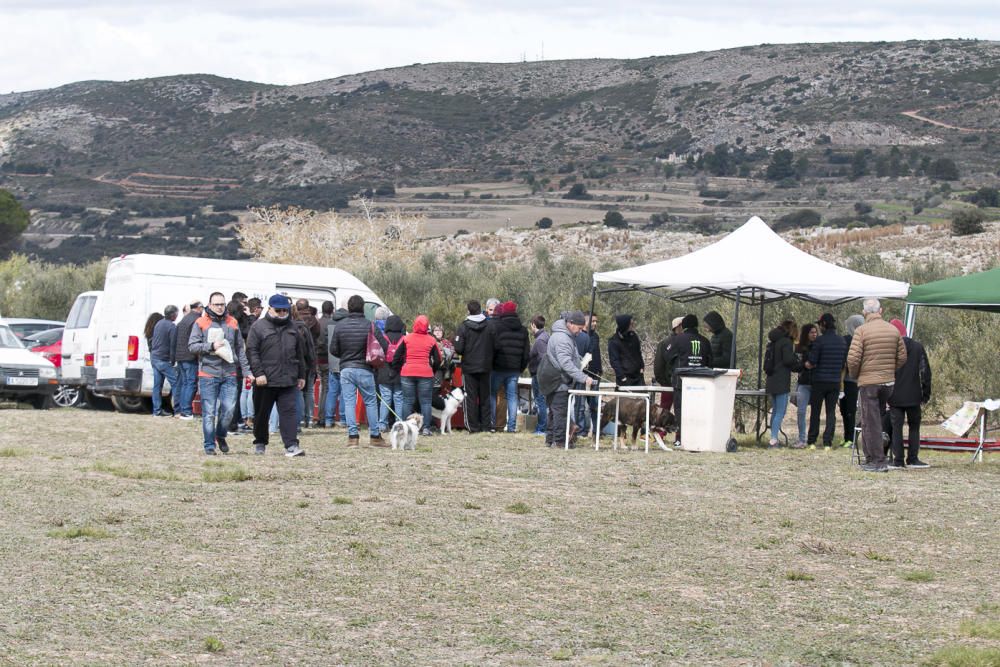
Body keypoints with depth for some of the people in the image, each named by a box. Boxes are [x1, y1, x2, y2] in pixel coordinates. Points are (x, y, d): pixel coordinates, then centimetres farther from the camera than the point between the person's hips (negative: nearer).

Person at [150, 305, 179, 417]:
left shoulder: (159, 323, 12)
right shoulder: (172, 327, -14)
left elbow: (152, 340, 19)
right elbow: (173, 346, -15)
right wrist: (172, 361, -9)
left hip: (154, 358, 8)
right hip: (163, 360, -8)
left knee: (157, 384, 9)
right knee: (174, 382, -4)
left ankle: (157, 410, 10)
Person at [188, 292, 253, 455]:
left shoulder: (232, 323, 12)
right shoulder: (201, 323, 2)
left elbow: (240, 349, 16)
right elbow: (192, 346, -2)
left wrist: (246, 370, 11)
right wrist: (211, 346, -15)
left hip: (229, 374, 2)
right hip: (208, 374, -2)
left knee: (229, 408, -6)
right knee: (209, 412, -1)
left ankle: (221, 435, 20)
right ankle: (209, 445, 8)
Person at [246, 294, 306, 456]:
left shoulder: (292, 329, 14)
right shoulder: (258, 327, -1)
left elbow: (300, 354, 20)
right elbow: (252, 351, -7)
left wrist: (301, 376, 17)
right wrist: (258, 373, -16)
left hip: (288, 380, 3)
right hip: (265, 380, -3)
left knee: (289, 412, -7)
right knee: (262, 414, 9)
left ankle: (291, 446, -13)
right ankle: (260, 443, 24)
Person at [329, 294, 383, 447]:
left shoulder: (340, 326, -2)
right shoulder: (369, 326, -9)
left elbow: (333, 350, 0)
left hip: (346, 369, 2)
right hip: (364, 369, -2)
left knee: (349, 402, 5)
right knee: (370, 402, 9)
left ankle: (352, 436, -2)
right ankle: (375, 436, 13)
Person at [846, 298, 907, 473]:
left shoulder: (861, 331, -10)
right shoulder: (893, 330, 5)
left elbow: (853, 358, -15)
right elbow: (902, 357, 7)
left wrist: (854, 374, 3)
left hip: (868, 382, -5)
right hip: (888, 381, 5)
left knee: (871, 423, 0)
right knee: (879, 419, 18)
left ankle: (877, 461, -3)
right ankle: (871, 458, 23)